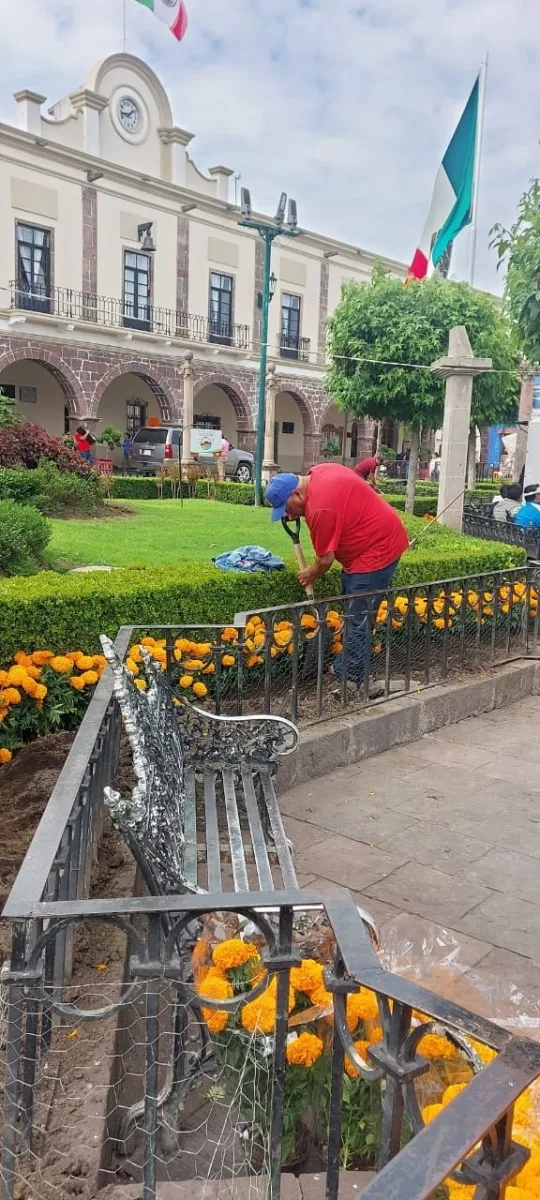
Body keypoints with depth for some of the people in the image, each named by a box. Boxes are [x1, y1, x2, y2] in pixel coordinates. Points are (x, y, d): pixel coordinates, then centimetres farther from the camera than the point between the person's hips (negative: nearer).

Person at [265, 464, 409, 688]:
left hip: (378, 548, -11)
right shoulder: (318, 472, 1)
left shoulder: (321, 508, -27)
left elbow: (326, 559, -17)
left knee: (357, 621, -7)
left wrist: (311, 575, 4)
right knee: (352, 613, 16)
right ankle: (346, 668, 26)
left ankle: (348, 682, 0)